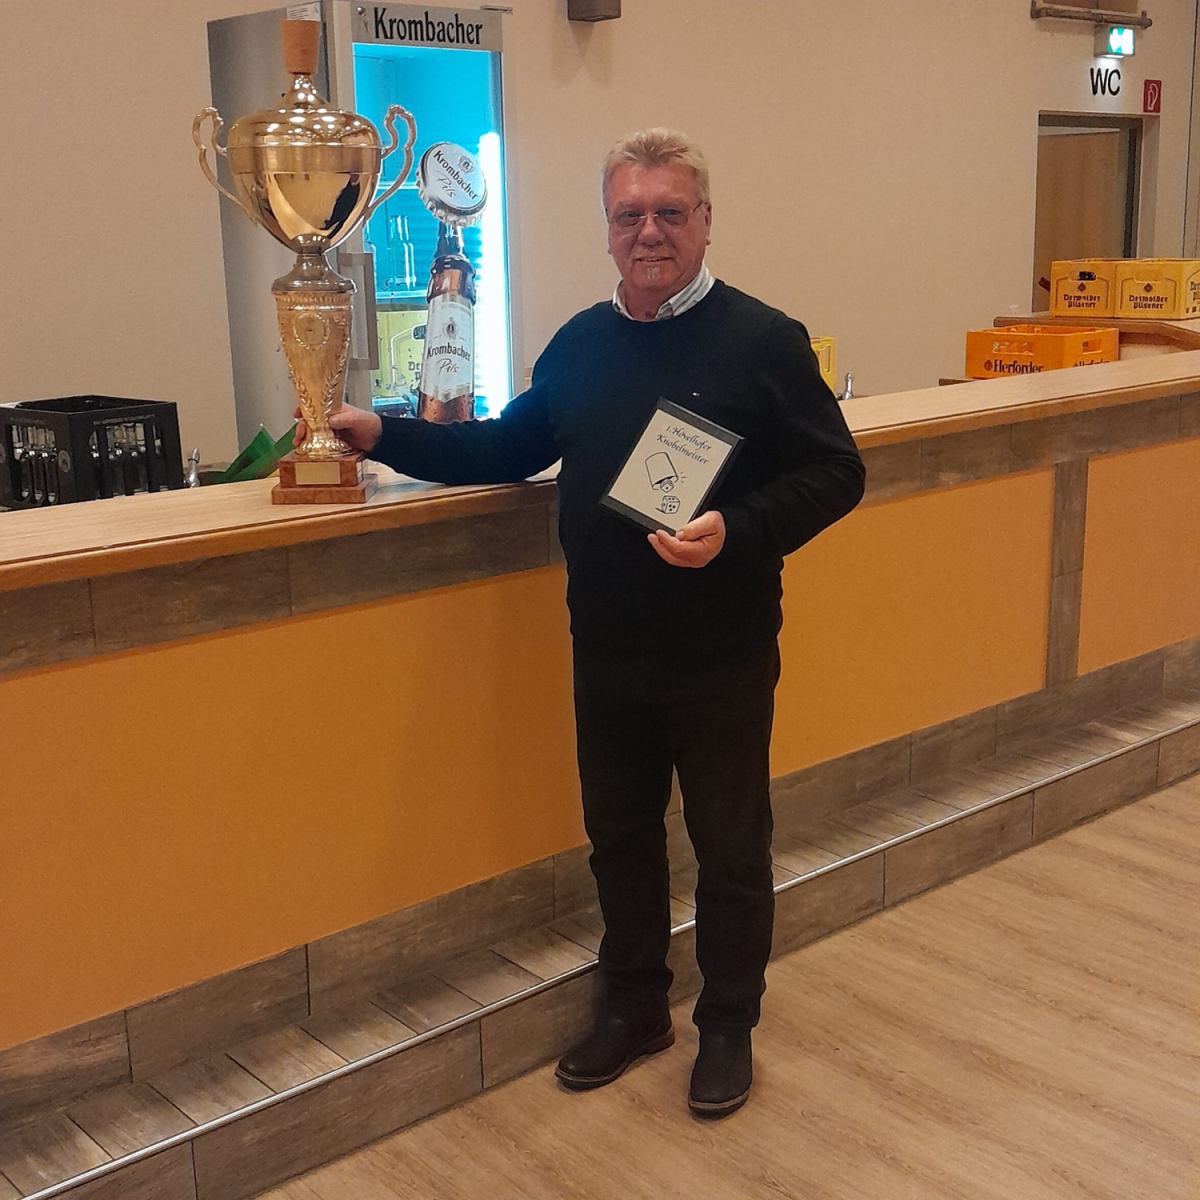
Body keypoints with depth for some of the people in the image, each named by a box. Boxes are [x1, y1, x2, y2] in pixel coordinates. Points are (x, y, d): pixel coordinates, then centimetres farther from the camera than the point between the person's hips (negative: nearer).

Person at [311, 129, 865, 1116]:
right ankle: (634, 1007, 38)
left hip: (722, 659, -5)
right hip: (606, 653, 5)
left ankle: (729, 1026, 30)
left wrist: (736, 532, -26)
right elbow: (510, 447, 18)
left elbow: (835, 473, -11)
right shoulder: (582, 343, 8)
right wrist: (385, 436, 9)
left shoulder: (761, 339, -9)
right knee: (619, 837, 17)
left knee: (730, 849, 10)